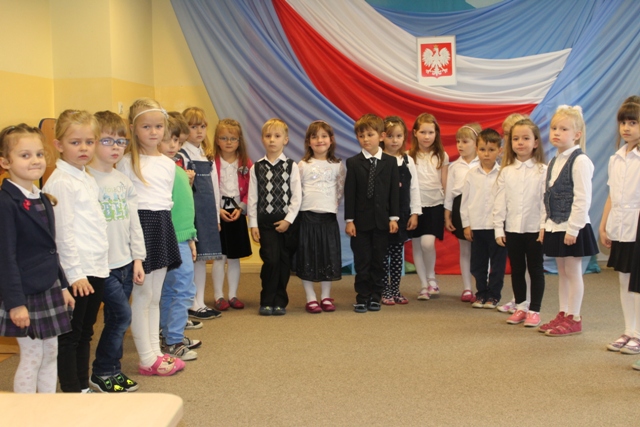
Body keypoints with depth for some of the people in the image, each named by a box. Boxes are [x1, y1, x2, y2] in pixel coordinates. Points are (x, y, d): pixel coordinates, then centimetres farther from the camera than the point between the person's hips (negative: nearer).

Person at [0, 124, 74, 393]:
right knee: (31, 357, 1)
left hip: (49, 289, 8)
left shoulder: (43, 200, 10)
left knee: (51, 353, 14)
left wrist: (63, 286, 16)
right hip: (24, 294, -8)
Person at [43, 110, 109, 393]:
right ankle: (71, 393, 12)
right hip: (76, 273, -8)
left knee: (85, 332, 16)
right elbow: (63, 232, -16)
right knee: (70, 336, 3)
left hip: (97, 269, 8)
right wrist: (75, 273, -17)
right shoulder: (60, 182, -12)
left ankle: (84, 388, 27)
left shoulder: (88, 179, 13)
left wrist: (101, 265, 16)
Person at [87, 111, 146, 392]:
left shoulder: (123, 181, 10)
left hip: (125, 263, 7)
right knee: (122, 315, -6)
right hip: (103, 265, -7)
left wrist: (138, 258, 9)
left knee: (116, 319, 12)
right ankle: (103, 373, 10)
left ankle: (111, 370, 24)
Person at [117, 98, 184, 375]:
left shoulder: (168, 164, 12)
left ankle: (155, 352, 20)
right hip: (139, 225, -6)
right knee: (142, 296, -1)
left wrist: (162, 222, 13)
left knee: (155, 296, 12)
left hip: (163, 225, 6)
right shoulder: (127, 163, -5)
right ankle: (147, 359, 6)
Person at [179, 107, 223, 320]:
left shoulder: (208, 156, 15)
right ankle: (191, 305, 7)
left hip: (207, 211, 7)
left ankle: (200, 303, 19)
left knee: (201, 257, 11)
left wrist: (216, 216, 13)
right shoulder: (181, 156, -7)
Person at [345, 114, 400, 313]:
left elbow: (394, 191, 4)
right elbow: (349, 193, -3)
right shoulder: (353, 163, -1)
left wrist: (393, 217, -1)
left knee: (378, 261, 8)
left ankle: (375, 296, 19)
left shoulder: (390, 162, 3)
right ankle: (362, 297, 13)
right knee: (362, 261, 4)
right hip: (361, 220, -1)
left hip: (382, 219, 1)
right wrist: (349, 220, -6)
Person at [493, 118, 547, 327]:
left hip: (534, 229, -3)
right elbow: (499, 201, 3)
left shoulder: (542, 170, -5)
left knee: (536, 270, 7)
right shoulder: (506, 171, 4)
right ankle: (520, 307, 26)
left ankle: (534, 310, 16)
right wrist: (498, 228, -1)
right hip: (512, 229, 3)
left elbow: (546, 201, -7)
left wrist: (544, 227, -12)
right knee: (517, 270, 13)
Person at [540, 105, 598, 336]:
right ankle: (563, 315, 23)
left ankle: (574, 319, 10)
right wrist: (546, 225, 12)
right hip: (555, 226, 8)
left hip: (572, 228, -8)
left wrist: (573, 228, -20)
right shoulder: (554, 162, 11)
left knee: (573, 272, 1)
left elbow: (582, 199, -19)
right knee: (562, 272, 14)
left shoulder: (579, 161, -15)